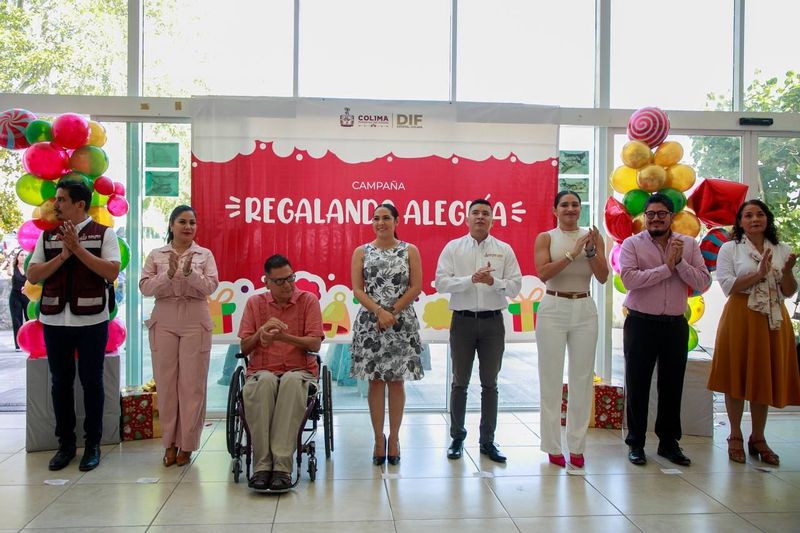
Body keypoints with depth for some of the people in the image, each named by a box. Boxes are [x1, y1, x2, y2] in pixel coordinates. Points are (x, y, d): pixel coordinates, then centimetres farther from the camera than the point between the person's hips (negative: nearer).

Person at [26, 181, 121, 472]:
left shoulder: (103, 234, -1)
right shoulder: (47, 236, 9)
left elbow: (112, 273, -12)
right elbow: (32, 275, 3)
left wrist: (78, 248, -16)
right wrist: (63, 255, -10)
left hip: (91, 321, -3)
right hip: (54, 320, 3)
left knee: (91, 381, 4)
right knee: (61, 382, 9)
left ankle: (93, 444, 15)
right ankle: (65, 443, 21)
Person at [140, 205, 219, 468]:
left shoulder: (205, 255, 6)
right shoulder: (156, 255, 8)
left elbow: (211, 286, -5)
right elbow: (145, 287, -2)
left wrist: (190, 273, -22)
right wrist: (169, 275, -17)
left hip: (195, 323, -1)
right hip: (164, 323, 1)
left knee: (192, 384, 0)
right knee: (166, 383, 4)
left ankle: (186, 444, 10)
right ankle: (170, 443, 15)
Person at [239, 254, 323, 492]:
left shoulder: (308, 300, 6)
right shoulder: (255, 303, 13)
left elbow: (315, 344, -3)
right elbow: (244, 347, 11)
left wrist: (283, 336, -18)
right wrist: (262, 330, -9)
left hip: (300, 370, -1)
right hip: (262, 371, 1)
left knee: (292, 382, -39)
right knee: (264, 382, -37)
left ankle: (282, 466, -40)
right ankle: (262, 464, -36)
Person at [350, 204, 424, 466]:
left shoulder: (410, 251, 5)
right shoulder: (361, 252, 6)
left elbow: (416, 287, -2)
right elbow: (357, 289, -1)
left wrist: (392, 312, -11)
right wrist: (380, 312, -14)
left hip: (401, 322, 0)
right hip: (370, 322, 1)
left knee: (396, 380, 5)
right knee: (375, 380, 4)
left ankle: (394, 437, 14)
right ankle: (379, 438, 12)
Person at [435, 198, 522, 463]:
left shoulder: (504, 250, 5)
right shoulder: (453, 248, 2)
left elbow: (515, 285, 1)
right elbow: (441, 283, -8)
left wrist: (493, 281, -17)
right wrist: (471, 279, -19)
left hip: (492, 322, 1)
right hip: (463, 320, -1)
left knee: (490, 384, 8)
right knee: (460, 382, 7)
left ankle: (488, 441, 18)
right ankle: (457, 438, 20)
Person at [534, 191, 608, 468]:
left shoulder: (593, 237, 7)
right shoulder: (545, 238, 1)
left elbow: (603, 277, -1)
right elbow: (543, 273, -13)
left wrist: (591, 251, -15)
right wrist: (572, 253, -18)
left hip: (584, 310, 2)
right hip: (553, 309, -2)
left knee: (582, 378, 5)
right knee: (551, 378, 3)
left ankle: (577, 445, 15)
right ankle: (553, 446, 12)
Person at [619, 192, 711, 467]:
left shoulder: (689, 245, 4)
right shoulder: (632, 244, -4)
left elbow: (703, 283, -5)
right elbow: (629, 279, -20)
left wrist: (680, 262, -17)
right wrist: (666, 267, -17)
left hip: (675, 325, 3)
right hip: (641, 323, -2)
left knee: (672, 385, 12)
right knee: (637, 385, 6)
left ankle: (669, 442, 27)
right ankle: (636, 442, 19)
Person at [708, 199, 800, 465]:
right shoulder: (730, 249, 2)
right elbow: (728, 286, -8)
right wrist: (759, 274, -16)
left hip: (773, 320, 3)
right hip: (740, 318, -3)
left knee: (765, 378, 7)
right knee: (738, 376, 2)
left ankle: (758, 438, 20)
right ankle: (736, 437, 14)